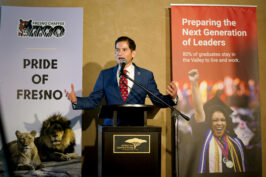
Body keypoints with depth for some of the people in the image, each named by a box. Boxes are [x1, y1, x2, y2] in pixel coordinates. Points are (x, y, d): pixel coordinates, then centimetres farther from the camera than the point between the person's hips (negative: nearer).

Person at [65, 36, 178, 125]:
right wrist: (76, 100, -7)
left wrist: (172, 98, -11)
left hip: (137, 128, 0)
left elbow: (158, 101, 8)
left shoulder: (146, 75, 8)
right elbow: (93, 101, 9)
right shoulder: (105, 75, 10)